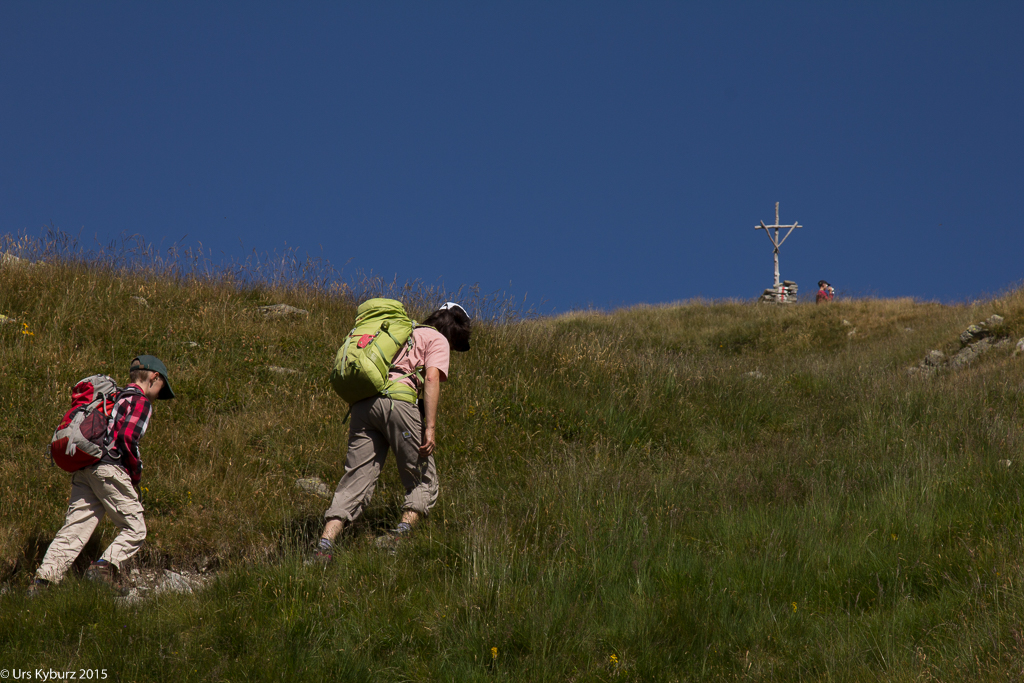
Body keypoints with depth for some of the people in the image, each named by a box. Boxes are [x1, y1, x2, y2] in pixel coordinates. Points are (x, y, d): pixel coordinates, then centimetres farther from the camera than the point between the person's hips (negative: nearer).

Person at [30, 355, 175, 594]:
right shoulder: (141, 401, 1)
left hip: (83, 469, 8)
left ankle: (44, 578, -10)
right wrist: (136, 472, -3)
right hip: (110, 469, -8)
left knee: (73, 531, 2)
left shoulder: (113, 397, 26)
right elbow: (127, 437, -15)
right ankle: (106, 566, -16)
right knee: (135, 530, 1)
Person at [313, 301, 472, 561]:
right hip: (397, 400, -6)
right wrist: (430, 427, -10)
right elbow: (431, 378, -4)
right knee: (423, 480, 6)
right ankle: (403, 531, -14)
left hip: (362, 402, 6)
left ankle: (325, 543, -13)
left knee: (356, 478, 1)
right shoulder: (438, 340, 14)